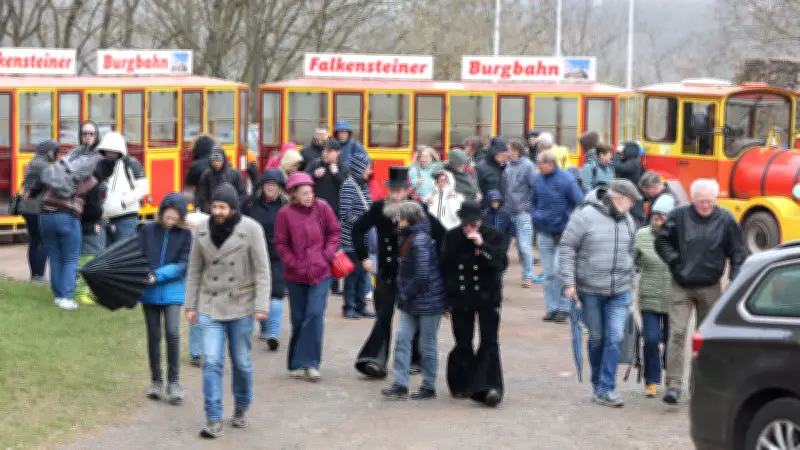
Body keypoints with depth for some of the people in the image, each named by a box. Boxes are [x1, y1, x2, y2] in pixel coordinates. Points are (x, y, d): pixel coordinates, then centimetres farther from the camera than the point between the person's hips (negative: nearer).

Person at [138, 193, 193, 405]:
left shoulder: (185, 234, -1)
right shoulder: (147, 230, 2)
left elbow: (183, 264, -6)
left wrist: (158, 275, -16)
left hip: (173, 291, -2)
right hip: (149, 292, 2)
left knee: (173, 332, -15)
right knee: (154, 336, 9)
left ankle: (174, 383, -6)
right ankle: (156, 381, 22)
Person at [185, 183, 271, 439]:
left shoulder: (250, 229, -10)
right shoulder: (203, 230, 0)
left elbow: (262, 270, -8)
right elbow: (194, 270, 8)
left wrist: (261, 306, -13)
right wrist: (190, 305, 7)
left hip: (241, 307, -2)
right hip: (210, 307, 2)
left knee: (241, 362, 10)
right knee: (211, 362, -7)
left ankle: (241, 409, 31)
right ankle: (214, 420, -5)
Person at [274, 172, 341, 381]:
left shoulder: (322, 207, -5)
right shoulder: (285, 213, -8)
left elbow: (334, 232, 6)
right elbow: (281, 244, -2)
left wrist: (328, 254, -6)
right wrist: (295, 264, -10)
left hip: (320, 272, 0)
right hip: (296, 275, 0)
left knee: (315, 315, -11)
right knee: (298, 319, 8)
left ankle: (310, 363, -8)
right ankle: (297, 364, 19)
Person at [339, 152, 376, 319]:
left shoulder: (364, 185, 10)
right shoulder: (349, 185, -14)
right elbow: (345, 214, -18)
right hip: (352, 238, -7)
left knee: (363, 272, 11)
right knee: (353, 272, -1)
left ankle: (360, 306, 19)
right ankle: (349, 307, 9)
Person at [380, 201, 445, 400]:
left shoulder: (420, 241, -21)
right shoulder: (408, 238, 9)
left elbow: (422, 275, -25)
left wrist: (406, 292, -14)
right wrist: (403, 292, 10)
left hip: (428, 301, -9)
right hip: (411, 302, 9)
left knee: (427, 345, 3)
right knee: (402, 339, 3)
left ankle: (429, 387, 14)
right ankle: (400, 384, 5)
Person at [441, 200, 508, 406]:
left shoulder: (493, 236, -7)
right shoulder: (452, 237, 0)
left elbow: (502, 264, -18)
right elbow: (444, 268, 6)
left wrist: (481, 245, -26)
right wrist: (446, 298, 6)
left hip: (487, 298, -2)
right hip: (460, 299, 2)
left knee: (489, 342, -8)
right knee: (463, 343, 9)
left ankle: (489, 387, -11)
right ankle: (463, 385, 23)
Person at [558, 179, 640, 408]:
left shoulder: (628, 221, 6)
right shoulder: (586, 215, -11)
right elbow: (566, 247, -9)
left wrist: (630, 282, 20)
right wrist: (569, 281, -12)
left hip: (620, 293, 3)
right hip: (590, 291, -3)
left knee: (615, 338, -7)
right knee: (596, 338, 9)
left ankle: (605, 390, -3)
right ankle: (597, 384, 27)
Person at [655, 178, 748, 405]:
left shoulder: (725, 220, -3)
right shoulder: (679, 216, -5)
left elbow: (738, 252, 3)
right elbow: (662, 241, 6)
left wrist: (735, 279, -6)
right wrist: (675, 262, -5)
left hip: (710, 288, 1)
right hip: (681, 287, -1)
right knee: (677, 333, -10)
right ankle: (674, 384, -13)